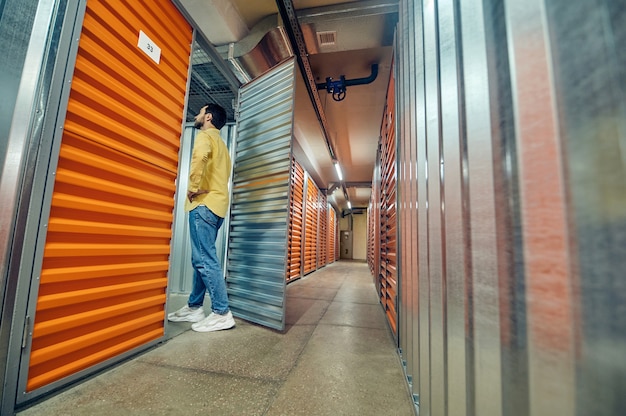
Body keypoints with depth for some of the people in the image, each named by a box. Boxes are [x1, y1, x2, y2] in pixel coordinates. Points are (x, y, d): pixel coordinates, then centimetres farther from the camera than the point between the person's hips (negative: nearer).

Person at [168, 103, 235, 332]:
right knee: (202, 258, 12)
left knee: (205, 259, -10)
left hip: (204, 204, -10)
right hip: (216, 204, 10)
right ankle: (194, 307, 22)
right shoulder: (220, 142, 28)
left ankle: (222, 313, -5)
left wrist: (194, 188, -15)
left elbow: (199, 157, -25)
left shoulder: (205, 135, -1)